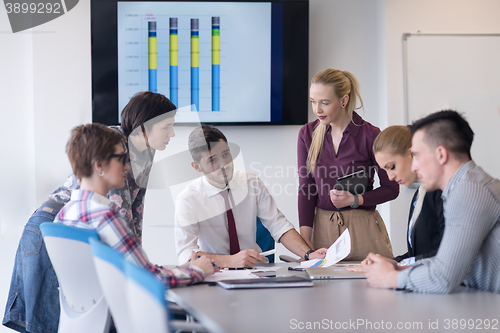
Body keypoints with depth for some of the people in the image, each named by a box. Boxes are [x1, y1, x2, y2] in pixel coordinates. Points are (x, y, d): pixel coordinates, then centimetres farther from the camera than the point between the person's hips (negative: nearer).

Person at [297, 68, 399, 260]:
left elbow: (391, 189, 1)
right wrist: (305, 242, -9)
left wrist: (355, 200, -15)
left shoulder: (370, 135, -7)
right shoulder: (308, 134, 3)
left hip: (362, 227, -2)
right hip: (322, 227, 2)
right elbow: (306, 188, 0)